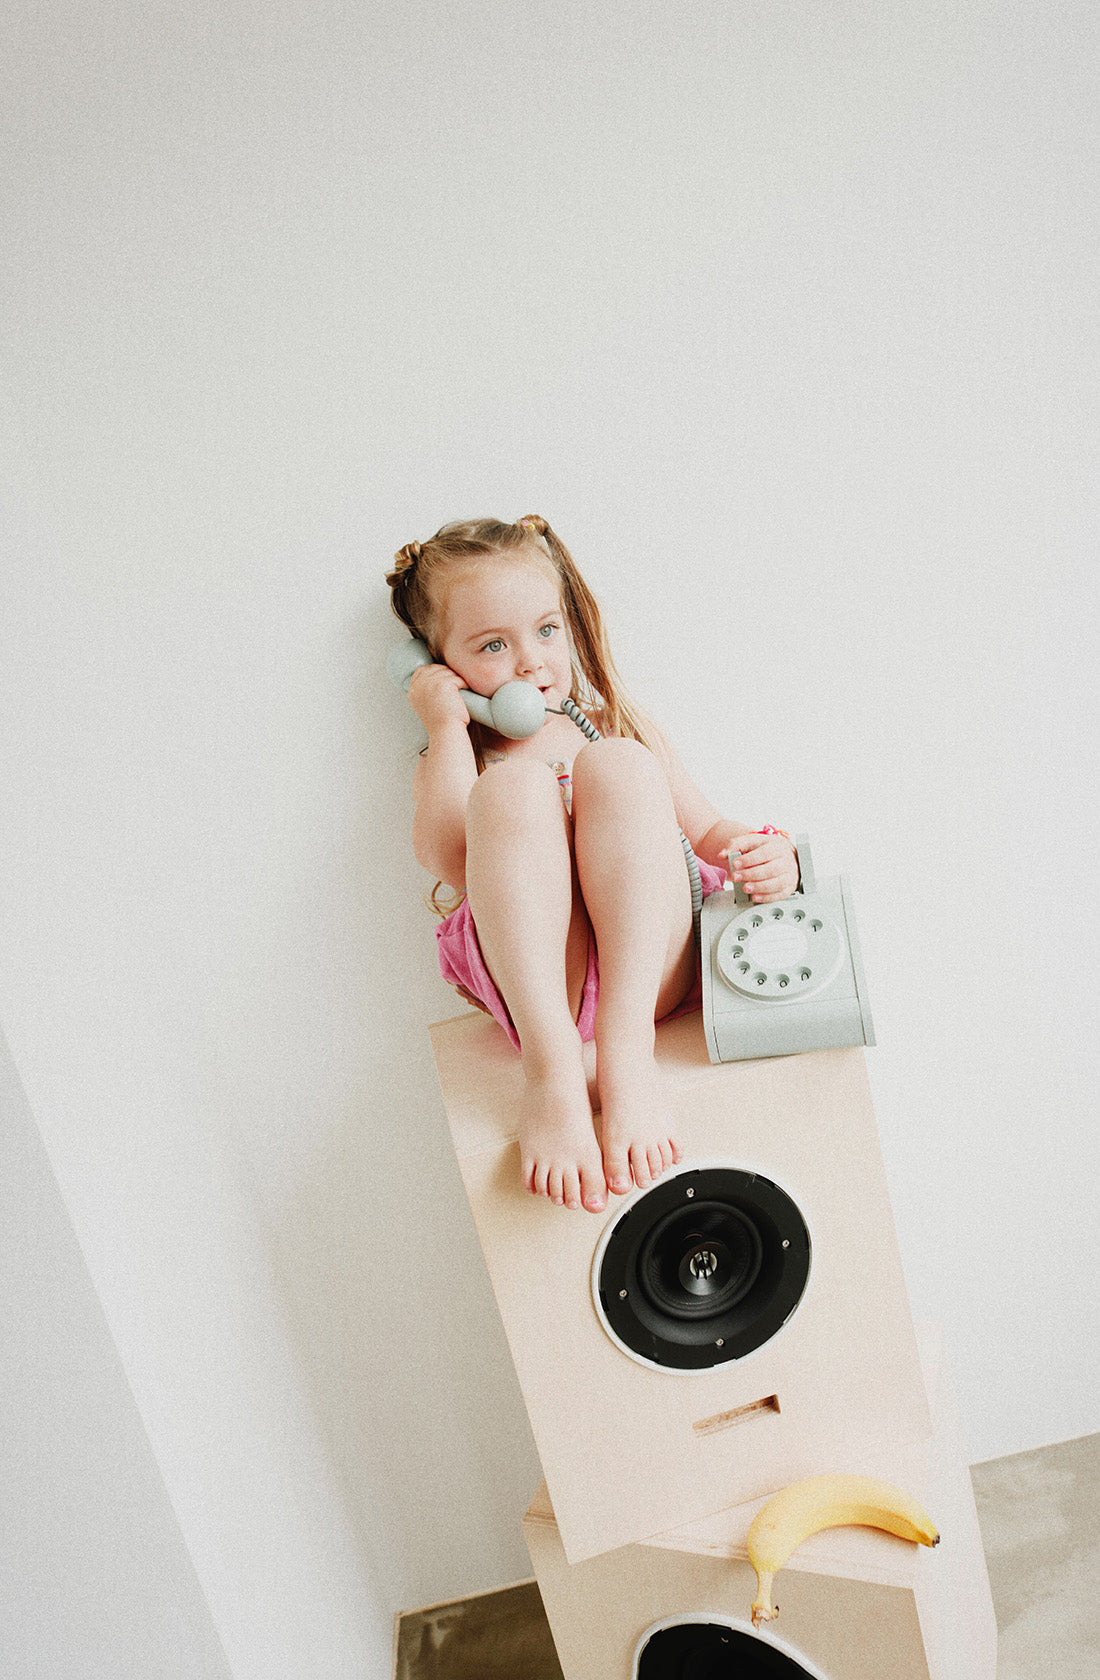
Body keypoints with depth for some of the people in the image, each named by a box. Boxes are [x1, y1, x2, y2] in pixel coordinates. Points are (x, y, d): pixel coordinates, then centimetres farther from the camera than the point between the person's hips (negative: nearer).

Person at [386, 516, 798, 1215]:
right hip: (537, 986, -1)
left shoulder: (617, 725, 23)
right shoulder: (450, 763, 17)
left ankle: (625, 1045, -31)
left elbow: (709, 829, 19)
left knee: (618, 765, -21)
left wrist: (769, 854, -3)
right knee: (513, 782, -24)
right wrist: (450, 723, -1)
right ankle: (551, 1062, -36)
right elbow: (448, 854, -8)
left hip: (650, 967, 2)